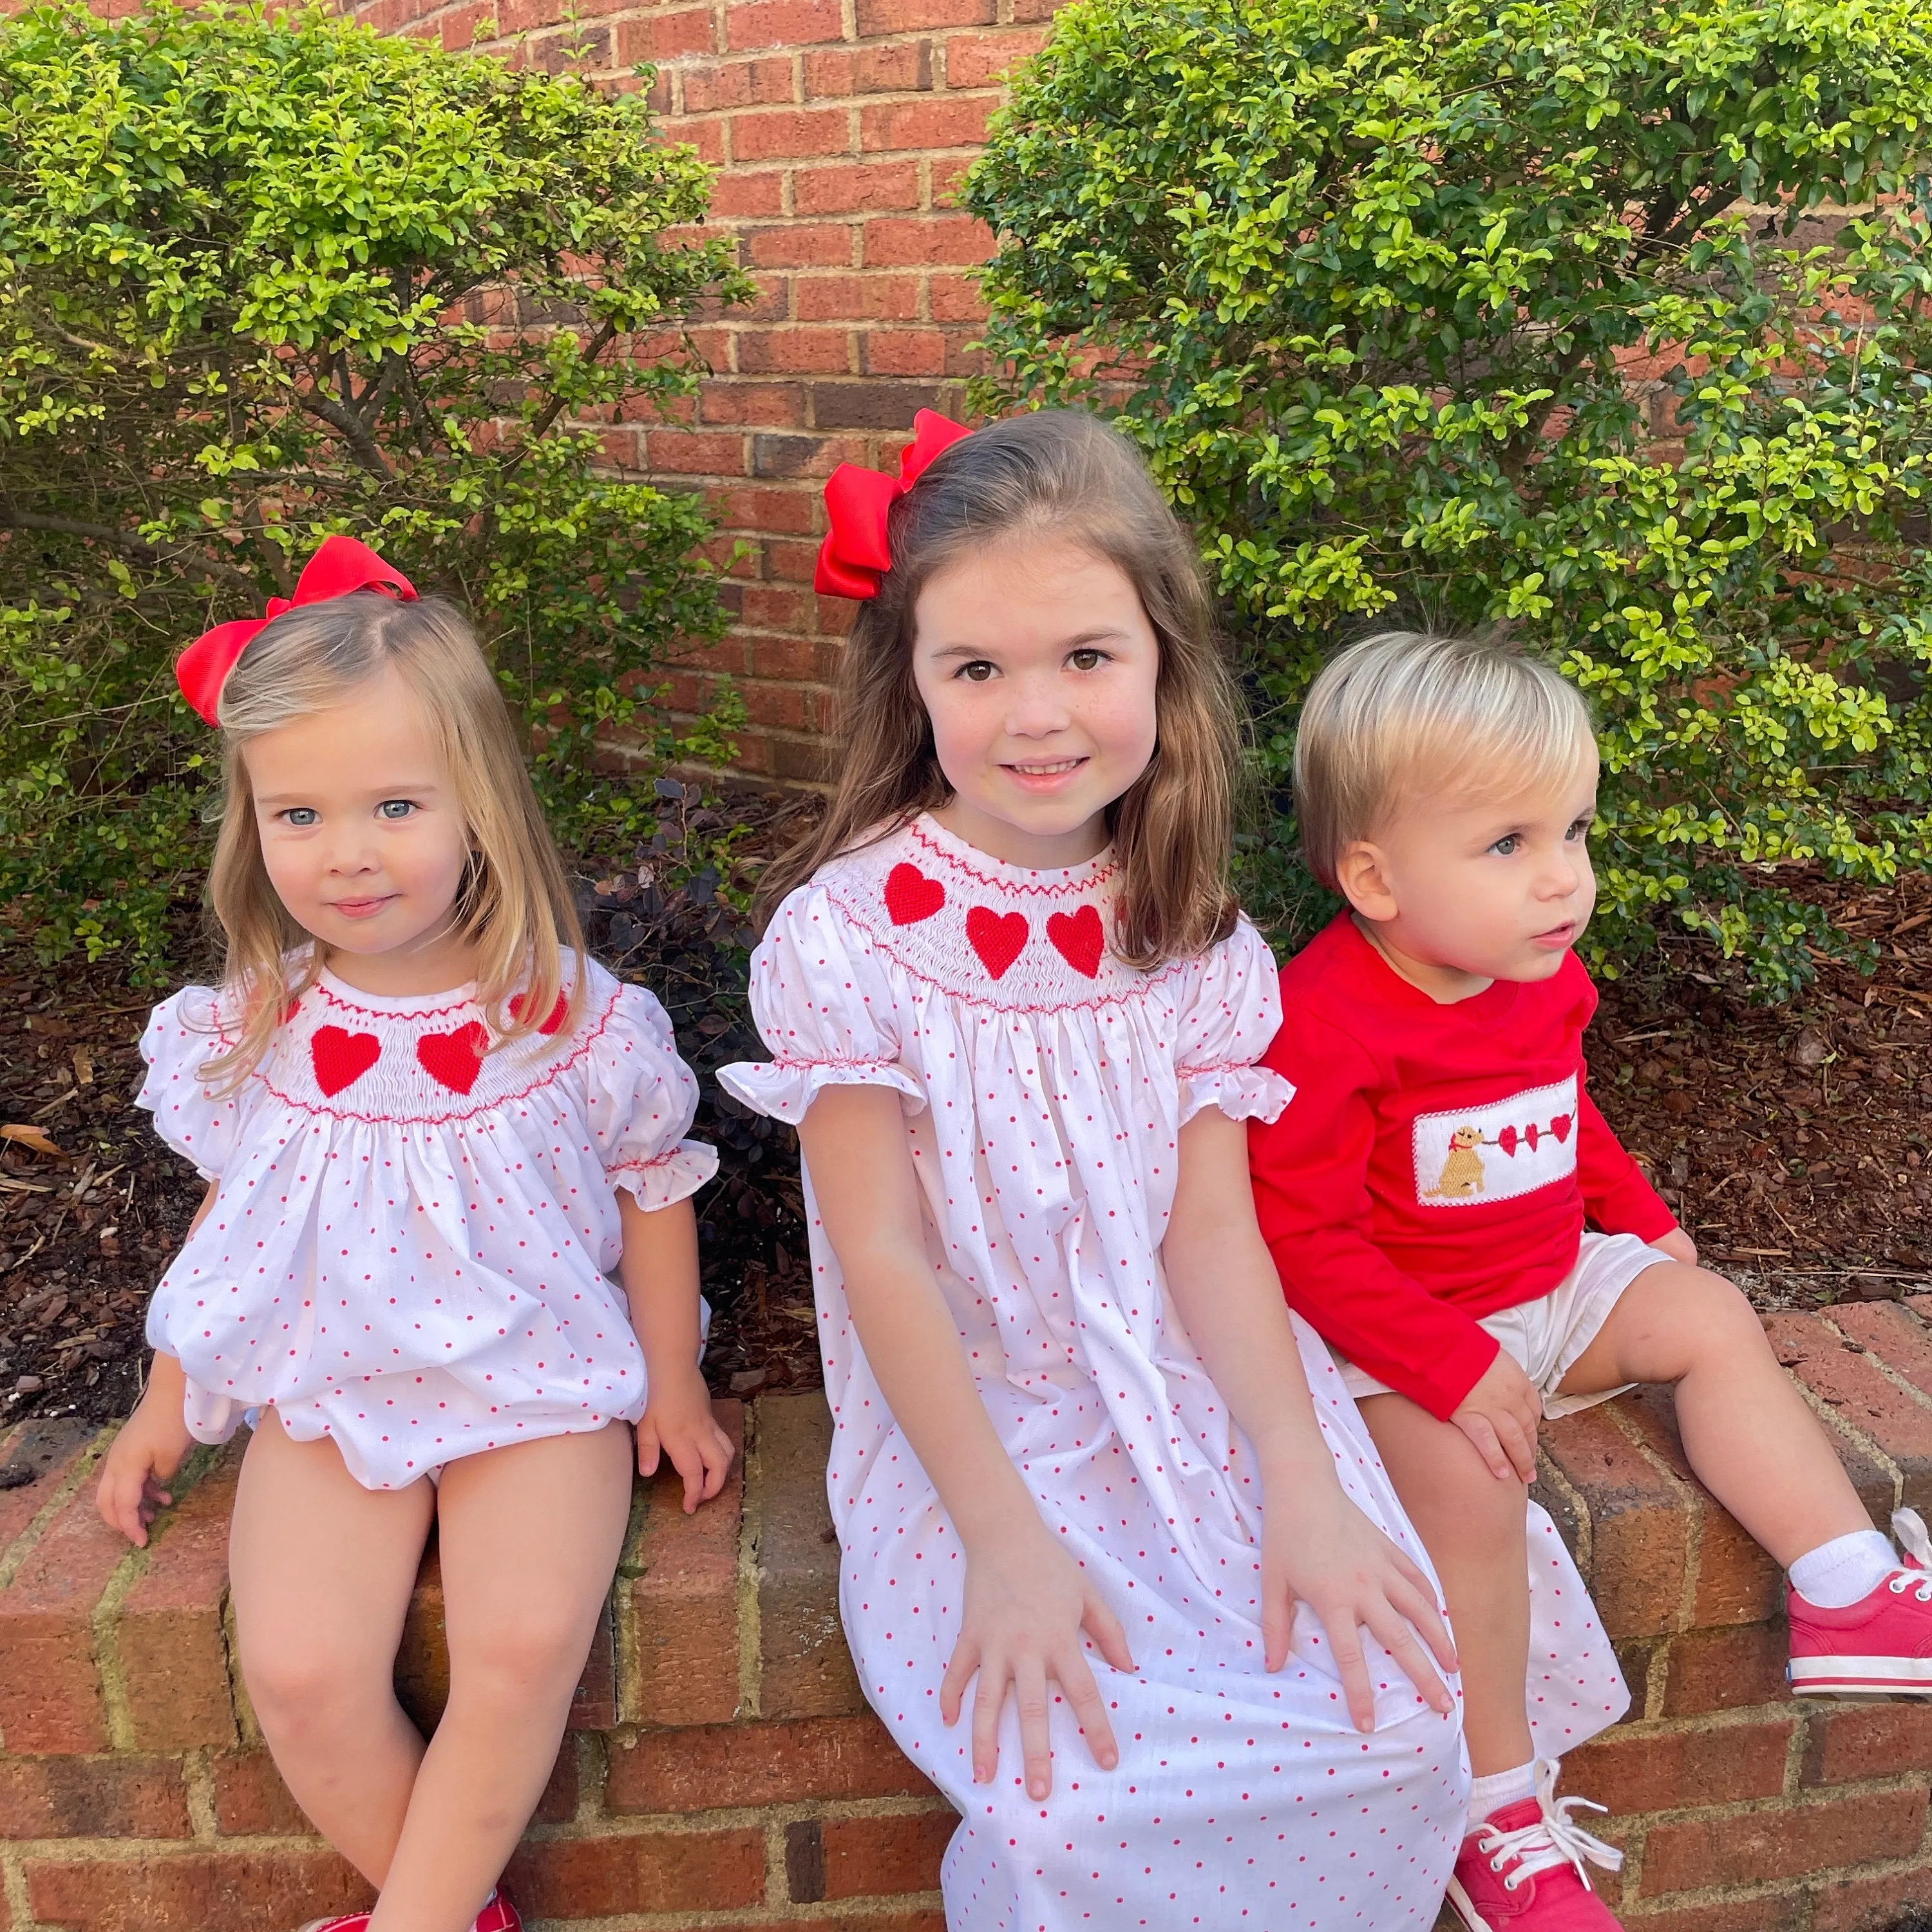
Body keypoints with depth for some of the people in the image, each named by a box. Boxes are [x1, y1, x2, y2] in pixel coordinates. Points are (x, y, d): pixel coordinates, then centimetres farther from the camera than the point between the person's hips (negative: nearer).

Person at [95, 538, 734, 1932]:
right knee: (300, 1673, -15)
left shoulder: (570, 1016, -13)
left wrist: (672, 1386, 3)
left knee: (523, 1647, -22)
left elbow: (652, 1190, 0)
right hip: (327, 1384, 3)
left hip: (536, 1376, -2)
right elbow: (229, 1213, 11)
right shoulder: (256, 1031, -5)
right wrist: (164, 1406, 17)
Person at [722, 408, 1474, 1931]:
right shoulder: (845, 935, -14)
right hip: (970, 1425, -3)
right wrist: (1005, 1540, -17)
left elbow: (1211, 1227, -3)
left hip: (1189, 1400, 4)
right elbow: (885, 1259, -13)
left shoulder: (1193, 937, -1)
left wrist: (1302, 1483, -15)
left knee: (1393, 1716, -12)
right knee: (1079, 1804, -21)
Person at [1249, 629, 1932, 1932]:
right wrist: (1452, 1371, -28)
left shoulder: (1543, 976, 0)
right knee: (1468, 1478, -26)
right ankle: (1500, 1813, -9)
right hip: (1406, 1333, -8)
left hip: (1555, 1282, 8)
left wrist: (1643, 1221, 13)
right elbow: (1302, 1239, -27)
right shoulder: (1326, 1023, -28)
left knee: (1711, 1320, 1)